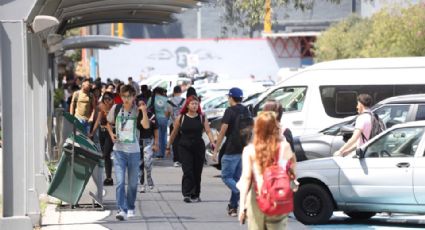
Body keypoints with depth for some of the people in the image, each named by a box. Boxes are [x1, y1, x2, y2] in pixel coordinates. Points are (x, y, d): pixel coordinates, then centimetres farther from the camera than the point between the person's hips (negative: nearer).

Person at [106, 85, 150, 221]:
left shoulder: (138, 111, -6)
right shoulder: (116, 109, 0)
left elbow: (146, 126, -22)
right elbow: (109, 123, 17)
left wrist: (144, 111, -35)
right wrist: (111, 134, -1)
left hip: (134, 151, 0)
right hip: (119, 150, 0)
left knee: (133, 183, 11)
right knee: (120, 181, -13)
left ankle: (130, 208, 31)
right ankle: (122, 210, -15)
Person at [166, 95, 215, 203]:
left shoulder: (202, 118, 4)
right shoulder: (181, 118, 2)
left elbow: (208, 131, -5)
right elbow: (174, 133, 10)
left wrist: (212, 142, -21)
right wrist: (168, 147, 13)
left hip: (199, 147, 2)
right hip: (184, 147, -2)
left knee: (197, 172, 6)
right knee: (187, 171, -13)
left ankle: (195, 195, 16)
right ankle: (186, 194, -16)